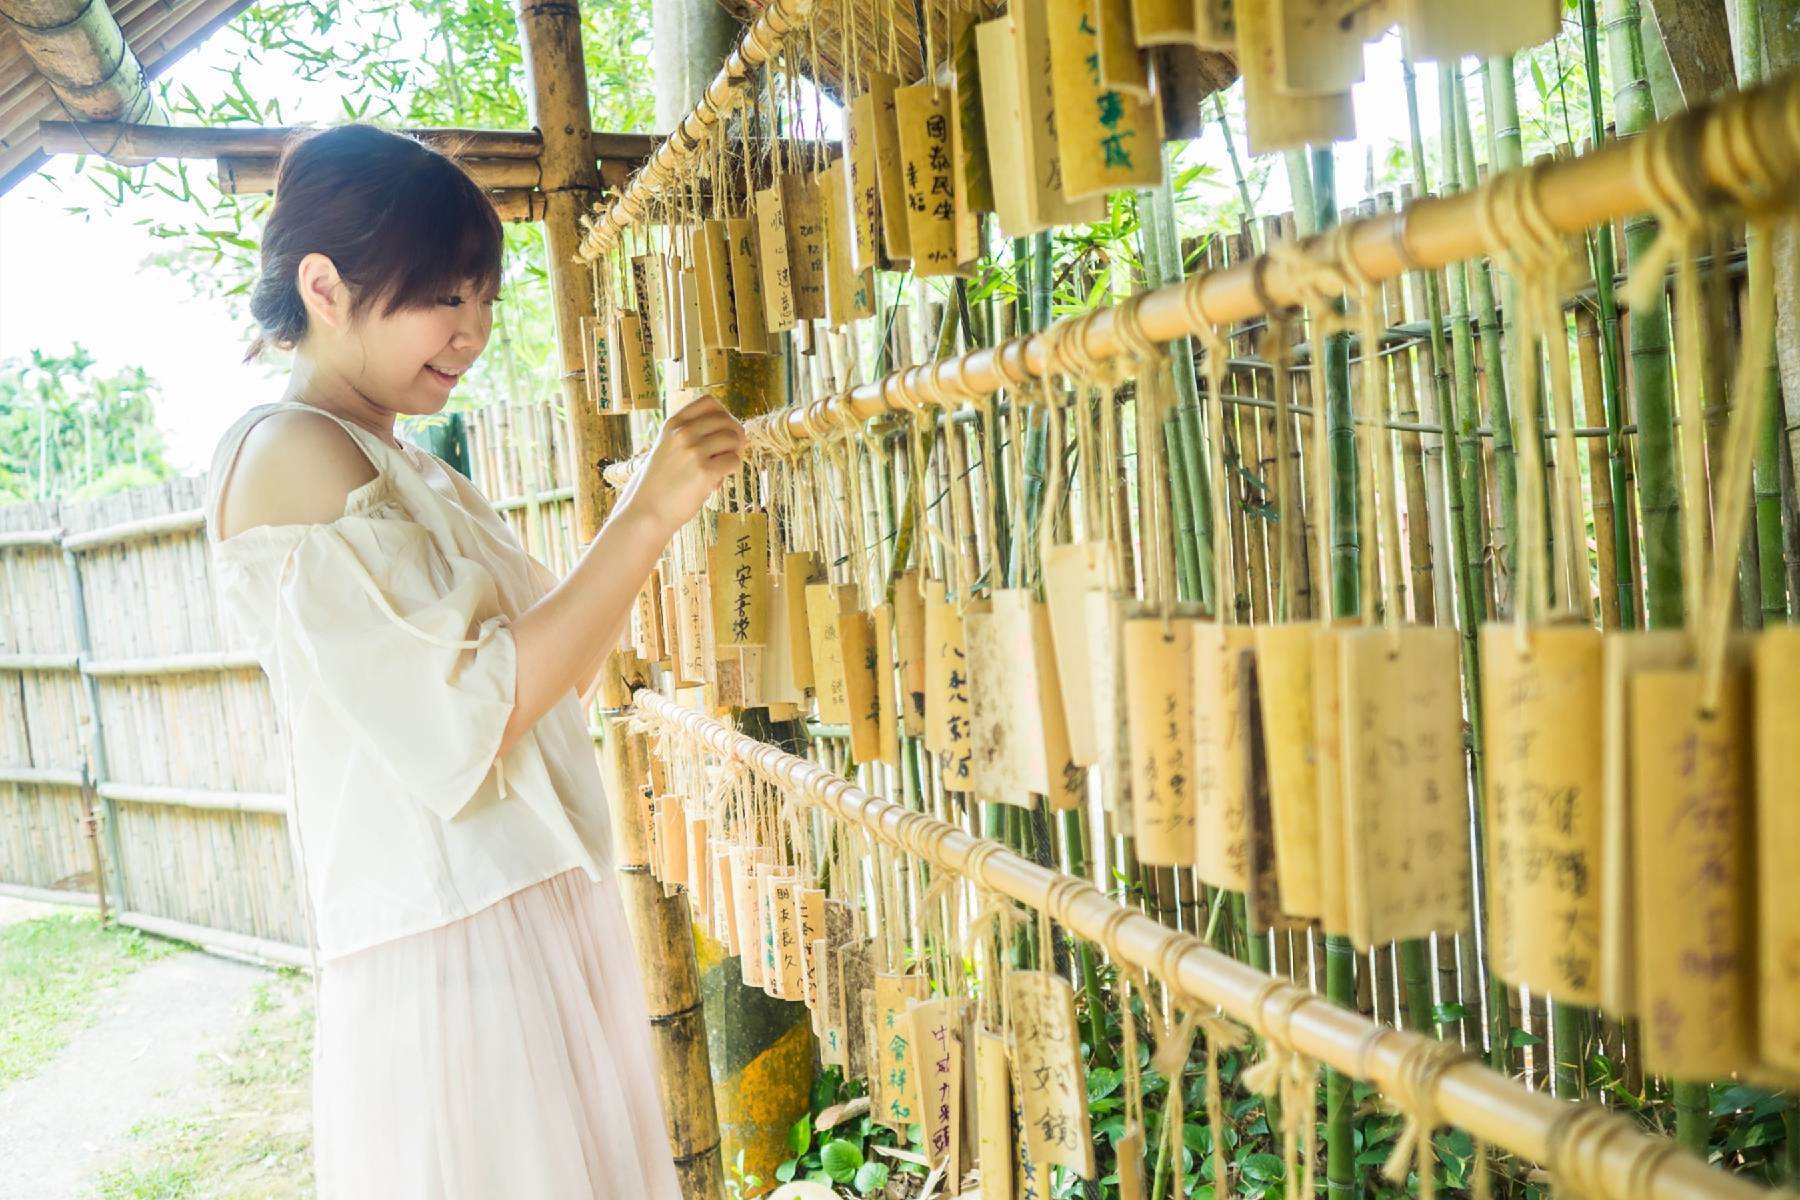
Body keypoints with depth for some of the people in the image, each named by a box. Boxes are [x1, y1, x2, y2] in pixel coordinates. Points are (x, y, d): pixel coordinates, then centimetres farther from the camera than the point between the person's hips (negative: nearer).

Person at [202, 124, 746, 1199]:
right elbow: (467, 714, -21)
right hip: (451, 940, -9)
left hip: (540, 914, 9)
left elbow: (556, 674, 13)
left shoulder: (402, 466, 15)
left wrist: (656, 508, 4)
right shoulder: (290, 451, -13)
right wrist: (649, 515, -20)